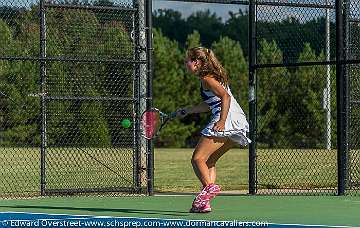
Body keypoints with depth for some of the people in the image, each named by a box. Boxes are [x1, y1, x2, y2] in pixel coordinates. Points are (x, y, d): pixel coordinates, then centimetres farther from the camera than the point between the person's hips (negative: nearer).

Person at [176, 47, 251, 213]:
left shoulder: (206, 78, -5)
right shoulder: (212, 76, 23)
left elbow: (225, 97, -18)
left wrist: (222, 121, -27)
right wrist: (187, 111, 38)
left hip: (227, 120, -10)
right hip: (239, 124, 10)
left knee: (198, 158, -8)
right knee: (209, 161, 16)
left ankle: (209, 187, -32)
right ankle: (204, 203, 7)